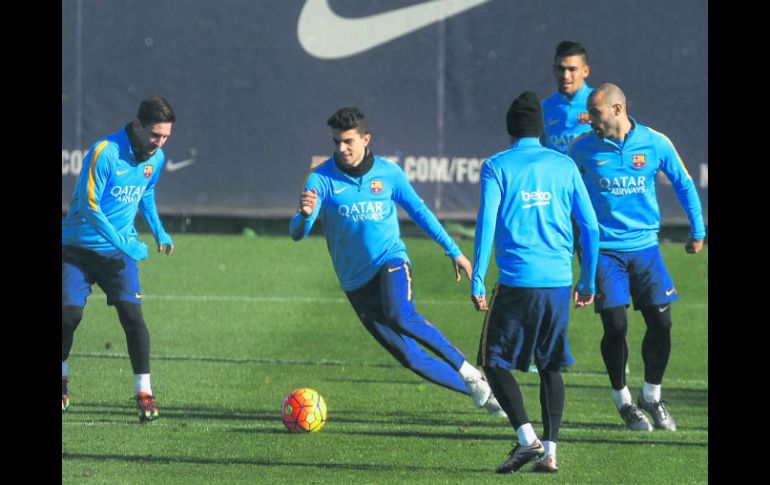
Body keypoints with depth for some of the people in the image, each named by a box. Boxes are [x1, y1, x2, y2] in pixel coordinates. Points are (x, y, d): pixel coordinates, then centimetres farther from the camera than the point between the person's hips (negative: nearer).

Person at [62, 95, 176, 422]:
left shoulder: (156, 158, 0)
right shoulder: (105, 153, -21)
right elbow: (88, 205, -22)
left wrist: (158, 232, 11)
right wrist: (123, 244, -25)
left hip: (119, 250, 4)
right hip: (78, 247, -4)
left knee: (132, 315, -13)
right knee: (70, 313, -9)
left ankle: (144, 392, -10)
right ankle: (62, 379, 18)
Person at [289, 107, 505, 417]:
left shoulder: (388, 173, -3)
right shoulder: (321, 180, -8)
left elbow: (419, 211, 11)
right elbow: (297, 233, -17)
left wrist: (454, 252, 14)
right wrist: (305, 214, -41)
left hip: (390, 261, -1)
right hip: (355, 281, 1)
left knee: (401, 317, -34)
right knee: (411, 358, -3)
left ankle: (468, 371, -20)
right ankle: (478, 391, 12)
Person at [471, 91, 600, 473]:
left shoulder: (496, 167, 1)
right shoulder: (564, 166, 10)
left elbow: (486, 225, -8)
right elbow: (590, 227, 10)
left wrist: (477, 283, -6)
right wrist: (588, 283, 18)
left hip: (516, 282, -4)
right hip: (559, 283, 4)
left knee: (494, 360, 7)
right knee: (550, 366, 13)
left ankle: (527, 438, -10)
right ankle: (549, 452, 5)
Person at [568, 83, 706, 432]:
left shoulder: (655, 144, -2)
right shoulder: (584, 148, -3)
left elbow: (683, 185, 11)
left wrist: (697, 232, 15)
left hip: (644, 246, 1)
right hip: (603, 249, -1)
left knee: (660, 322, -4)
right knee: (615, 326, -8)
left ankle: (651, 396, 16)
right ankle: (622, 400, 11)